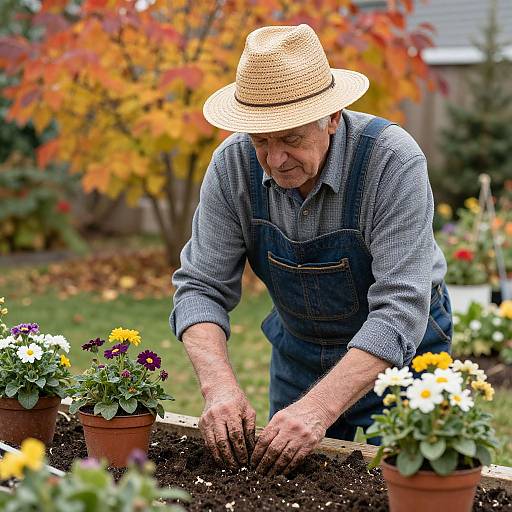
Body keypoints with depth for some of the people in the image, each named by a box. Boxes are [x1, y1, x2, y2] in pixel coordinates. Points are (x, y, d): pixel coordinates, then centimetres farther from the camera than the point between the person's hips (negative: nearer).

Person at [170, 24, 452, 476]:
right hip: (298, 347, 4)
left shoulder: (394, 161, -31)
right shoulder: (232, 165, -18)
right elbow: (201, 287, -16)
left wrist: (319, 407, -45)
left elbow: (398, 311, -35)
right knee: (283, 478, 14)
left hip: (401, 348, -4)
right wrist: (220, 386, -34)